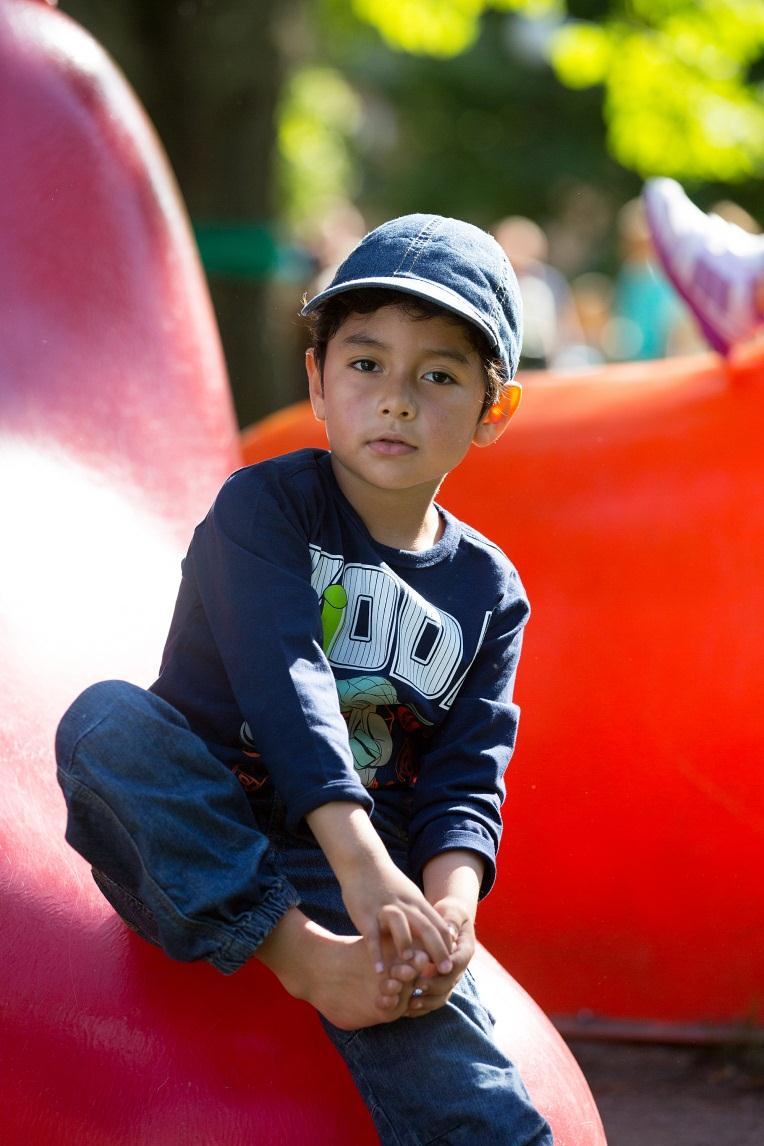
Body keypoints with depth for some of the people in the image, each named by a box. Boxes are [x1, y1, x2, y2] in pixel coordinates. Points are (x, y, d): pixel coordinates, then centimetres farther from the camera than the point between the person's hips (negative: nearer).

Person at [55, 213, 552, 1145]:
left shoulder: (487, 592, 10)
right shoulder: (265, 507, -3)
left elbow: (468, 780, 1)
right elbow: (283, 679, -20)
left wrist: (450, 904, -22)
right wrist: (364, 867, -34)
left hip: (367, 875, 2)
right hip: (199, 855, -1)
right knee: (107, 718, -34)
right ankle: (303, 959, -36)